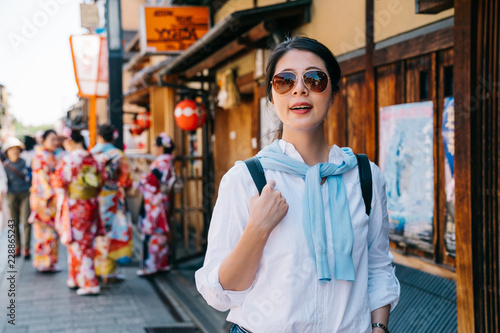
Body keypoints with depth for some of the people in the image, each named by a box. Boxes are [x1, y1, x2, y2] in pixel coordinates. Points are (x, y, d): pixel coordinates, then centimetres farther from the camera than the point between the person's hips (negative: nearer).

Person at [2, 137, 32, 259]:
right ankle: (17, 247, 19)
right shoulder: (5, 165, 0)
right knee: (14, 222, 7)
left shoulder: (24, 163, 1)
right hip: (12, 195, 1)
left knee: (26, 221, -8)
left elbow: (30, 177, 11)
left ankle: (26, 248, -3)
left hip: (25, 194, -1)